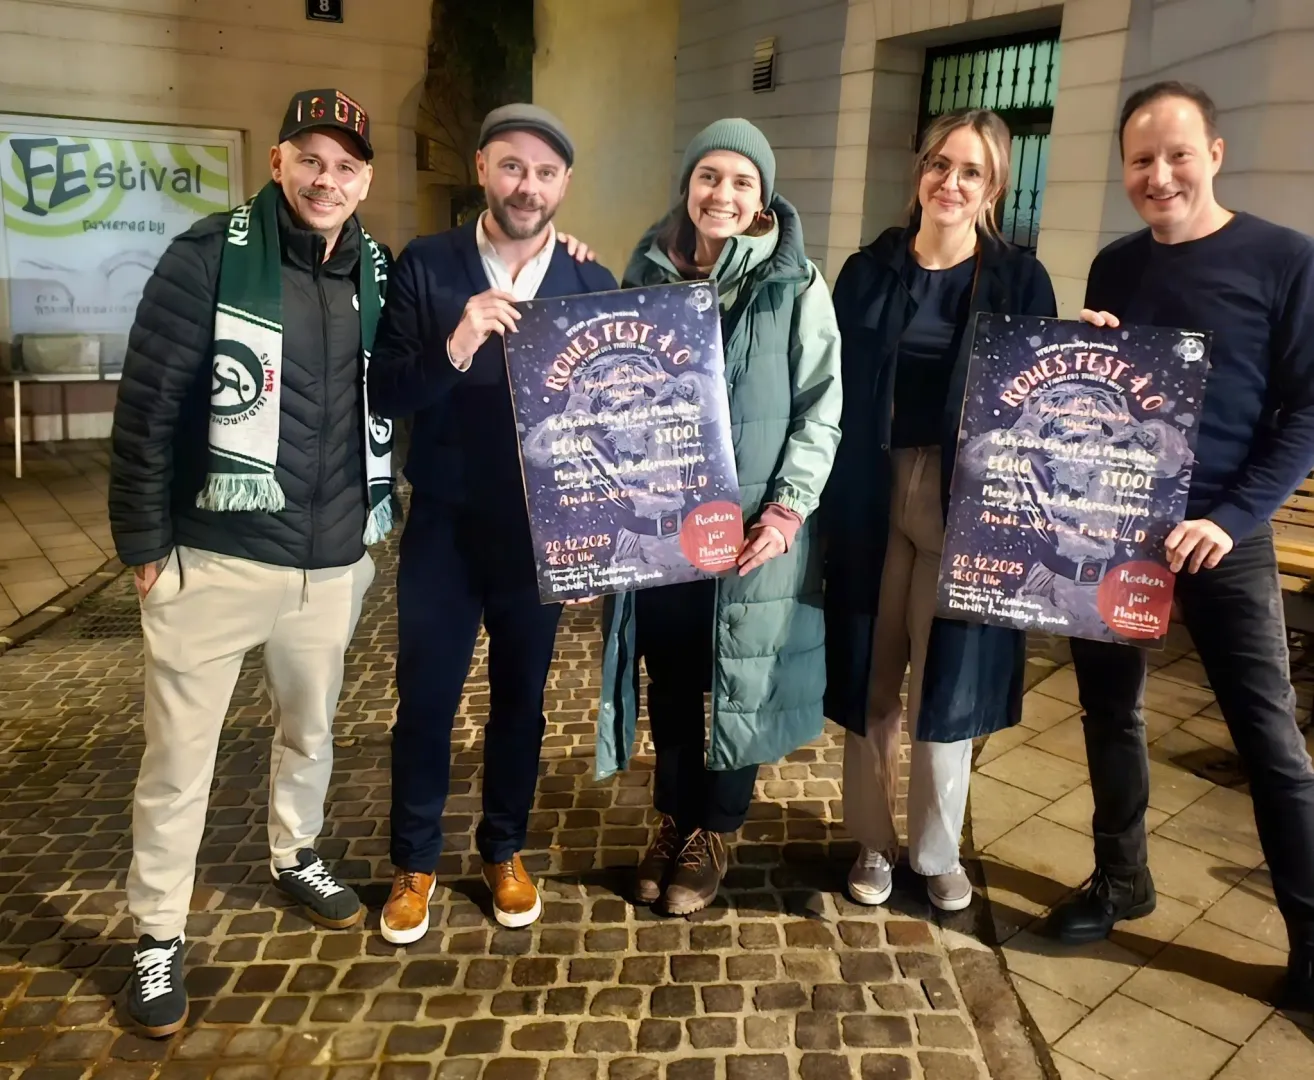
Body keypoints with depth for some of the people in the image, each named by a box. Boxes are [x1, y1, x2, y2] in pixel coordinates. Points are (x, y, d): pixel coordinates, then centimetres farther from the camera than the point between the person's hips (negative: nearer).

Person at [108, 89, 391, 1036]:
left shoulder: (376, 270, 5)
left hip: (335, 559, 5)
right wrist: (143, 542, -8)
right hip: (216, 557, -4)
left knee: (311, 729, 22)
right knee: (179, 757, 6)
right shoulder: (211, 256, -9)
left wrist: (376, 521, 5)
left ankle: (296, 857, 47)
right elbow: (147, 407, -8)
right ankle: (159, 936, 26)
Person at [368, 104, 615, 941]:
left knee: (522, 699, 15)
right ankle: (415, 863, 31)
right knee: (426, 700, 9)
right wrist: (453, 349, -28)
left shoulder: (594, 287, -2)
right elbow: (384, 393, -9)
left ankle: (505, 851, 36)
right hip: (443, 526, -1)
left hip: (542, 533, 1)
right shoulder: (425, 267, -4)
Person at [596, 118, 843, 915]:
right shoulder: (648, 273, 6)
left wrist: (789, 508, -15)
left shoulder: (797, 286, -4)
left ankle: (715, 833, 28)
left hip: (751, 524, -3)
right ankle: (673, 821, 33)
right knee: (669, 678, 13)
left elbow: (822, 408, -5)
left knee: (739, 681, 9)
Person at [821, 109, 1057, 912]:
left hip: (970, 508, -1)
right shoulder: (868, 271, 5)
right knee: (870, 684, 8)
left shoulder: (1020, 281, 1)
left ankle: (938, 852, 27)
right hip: (872, 499, 2)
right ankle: (873, 842, 28)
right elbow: (836, 394, 3)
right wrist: (831, 500, -5)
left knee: (948, 688, 6)